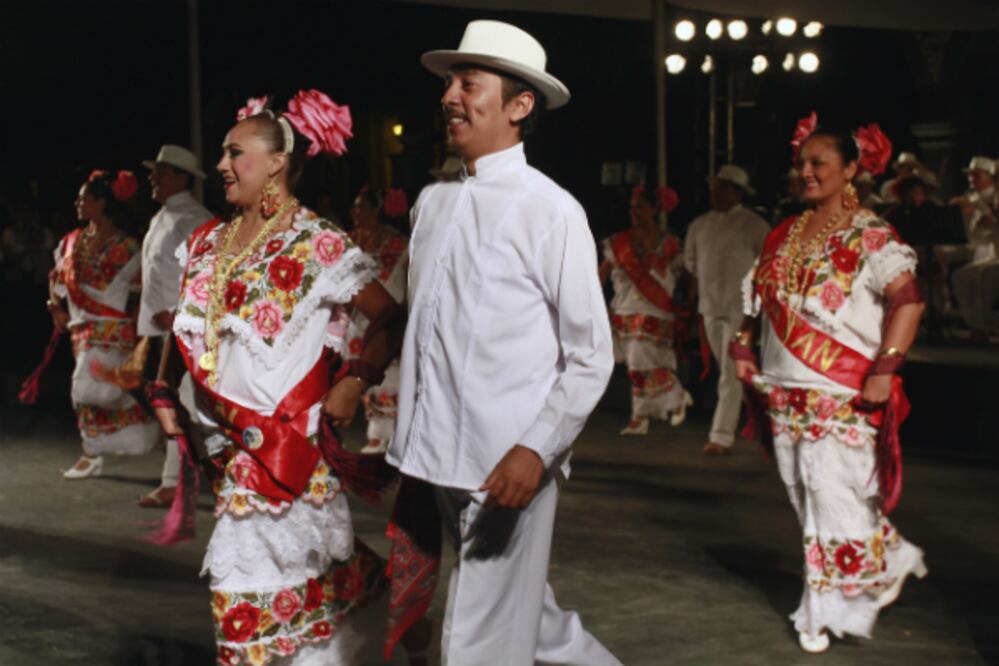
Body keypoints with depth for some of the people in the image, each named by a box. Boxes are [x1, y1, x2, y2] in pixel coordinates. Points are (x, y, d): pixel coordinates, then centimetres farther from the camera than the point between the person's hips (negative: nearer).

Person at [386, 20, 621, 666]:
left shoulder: (551, 210, -10)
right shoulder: (433, 202, 9)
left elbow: (592, 356, -8)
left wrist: (536, 449, -18)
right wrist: (412, 446, 16)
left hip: (509, 466, -6)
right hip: (440, 460, 6)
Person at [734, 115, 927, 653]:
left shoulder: (869, 236, -7)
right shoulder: (784, 236, 12)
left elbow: (908, 300, -16)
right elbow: (758, 300, 20)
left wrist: (884, 369, -22)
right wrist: (743, 347, 8)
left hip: (842, 395, -7)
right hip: (786, 393, 7)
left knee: (834, 493, -7)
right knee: (806, 496, 9)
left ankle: (827, 609, 7)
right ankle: (888, 560, 27)